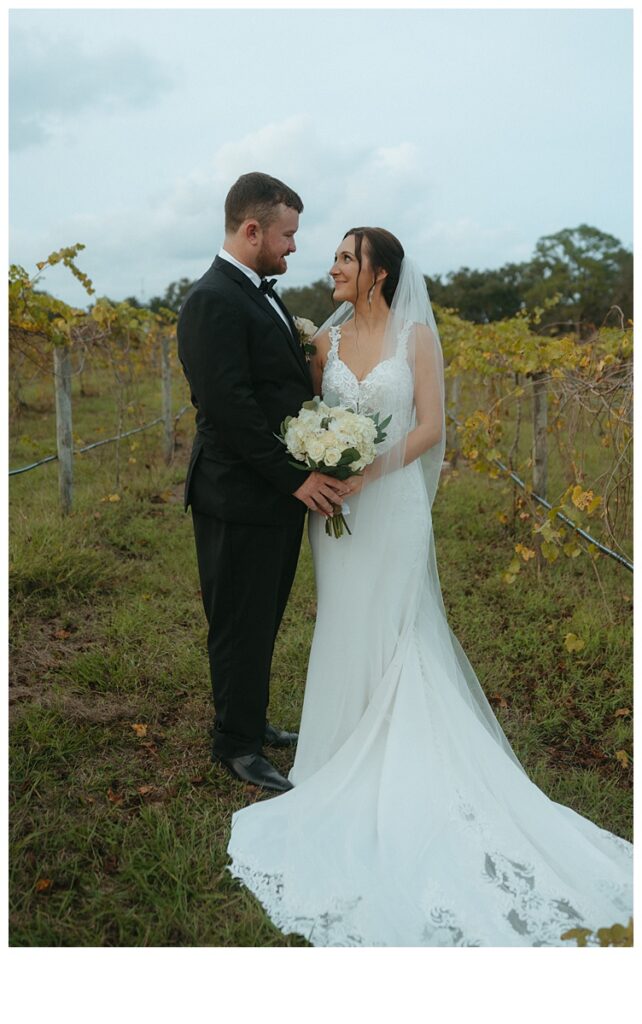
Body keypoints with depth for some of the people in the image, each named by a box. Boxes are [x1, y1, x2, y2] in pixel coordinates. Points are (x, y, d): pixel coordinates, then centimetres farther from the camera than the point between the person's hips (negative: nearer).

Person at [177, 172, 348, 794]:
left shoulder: (260, 295, 15)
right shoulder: (213, 301, -16)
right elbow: (229, 408, -23)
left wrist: (310, 473, 4)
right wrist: (296, 478, -20)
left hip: (280, 493, 9)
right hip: (241, 499, -9)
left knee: (263, 621, 20)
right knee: (240, 626, 5)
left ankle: (250, 722, 37)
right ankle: (237, 745, 22)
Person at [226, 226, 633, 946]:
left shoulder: (415, 335, -4)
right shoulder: (327, 339, 6)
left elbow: (430, 426, -8)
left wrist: (370, 471, -19)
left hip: (393, 502, -3)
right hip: (338, 504, 3)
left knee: (393, 628, 7)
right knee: (345, 624, 10)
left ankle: (397, 749, 25)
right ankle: (351, 739, 29)